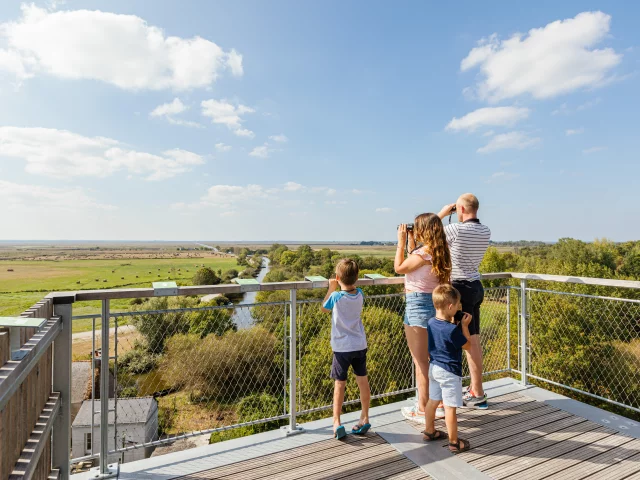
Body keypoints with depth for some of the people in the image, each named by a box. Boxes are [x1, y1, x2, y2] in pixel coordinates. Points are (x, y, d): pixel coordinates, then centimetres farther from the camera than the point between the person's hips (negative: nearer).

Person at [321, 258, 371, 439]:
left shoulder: (336, 296, -17)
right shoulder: (359, 294, -5)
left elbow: (324, 308, 3)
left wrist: (331, 288, 6)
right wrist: (338, 288, 10)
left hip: (342, 347, -4)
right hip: (360, 345, 4)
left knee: (339, 384, 7)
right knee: (363, 381, 14)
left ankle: (337, 422, 9)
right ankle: (364, 419, 27)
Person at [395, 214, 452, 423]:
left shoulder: (423, 253, -19)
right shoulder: (437, 253, 7)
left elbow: (399, 268, -6)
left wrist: (401, 242, -3)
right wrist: (411, 244, 14)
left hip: (418, 305, -9)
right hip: (433, 304, 9)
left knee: (421, 361, 3)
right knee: (432, 358, 21)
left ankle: (423, 410, 17)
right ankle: (439, 404, 34)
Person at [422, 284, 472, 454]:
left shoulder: (431, 323, -3)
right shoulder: (453, 330, -25)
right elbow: (467, 346, -10)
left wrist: (454, 321, 6)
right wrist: (464, 325, -6)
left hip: (434, 368, 8)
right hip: (449, 371, -8)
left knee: (433, 400, 20)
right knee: (450, 407, 3)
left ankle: (429, 431, 36)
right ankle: (454, 442, 17)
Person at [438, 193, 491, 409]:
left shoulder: (456, 229, -18)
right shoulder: (485, 232, 6)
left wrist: (442, 213, 2)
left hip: (461, 288, -8)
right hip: (476, 285, 8)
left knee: (470, 341, 0)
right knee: (474, 340, 14)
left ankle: (478, 394, 11)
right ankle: (474, 388, 25)